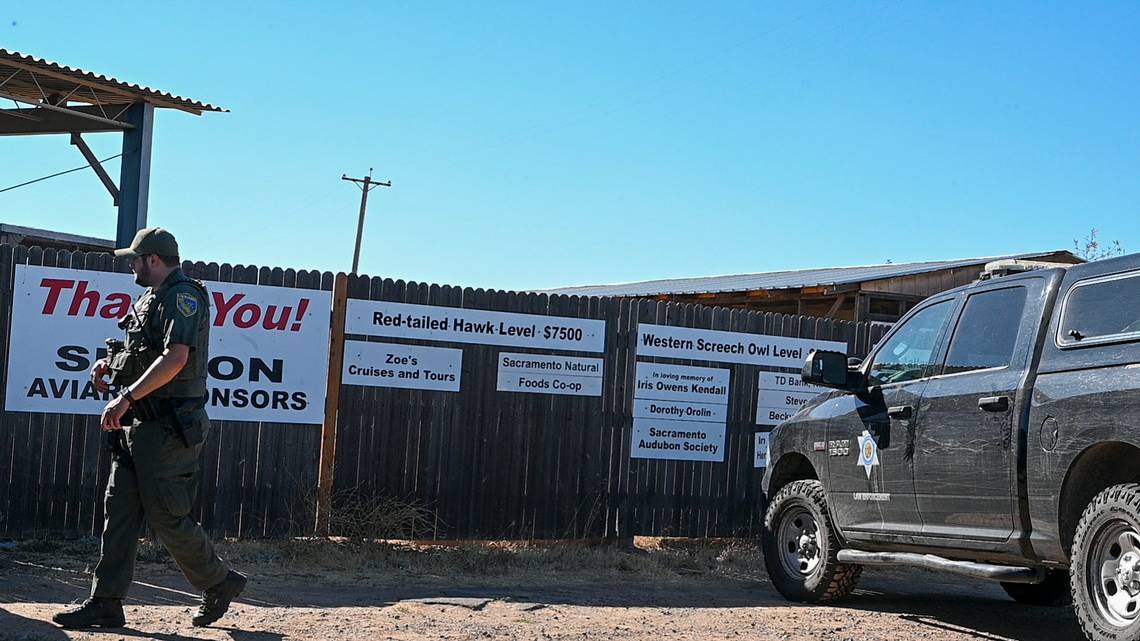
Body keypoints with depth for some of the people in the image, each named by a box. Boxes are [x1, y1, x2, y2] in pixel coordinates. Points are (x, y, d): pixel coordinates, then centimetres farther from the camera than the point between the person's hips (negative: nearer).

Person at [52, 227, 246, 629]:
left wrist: (126, 398, -29)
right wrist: (109, 362, 11)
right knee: (119, 510, 7)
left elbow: (176, 357, -26)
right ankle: (105, 604, 9)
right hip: (136, 426, 10)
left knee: (166, 518, -5)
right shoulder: (149, 299, 19)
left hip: (166, 429, -10)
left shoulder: (183, 296, -12)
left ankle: (220, 582, 13)